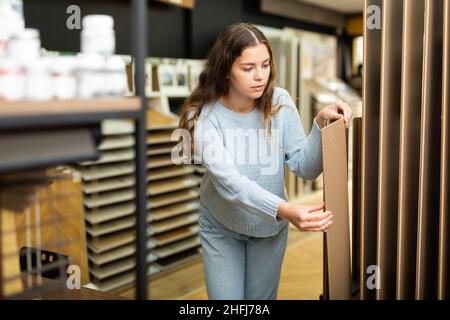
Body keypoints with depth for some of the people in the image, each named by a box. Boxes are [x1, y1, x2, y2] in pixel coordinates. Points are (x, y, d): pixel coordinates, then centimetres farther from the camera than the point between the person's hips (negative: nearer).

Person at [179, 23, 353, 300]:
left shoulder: (279, 102, -15)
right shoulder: (203, 114, -23)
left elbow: (306, 169, -15)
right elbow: (227, 181, -36)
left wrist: (321, 123, -32)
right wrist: (283, 210, -51)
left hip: (270, 227, 2)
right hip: (221, 229, -2)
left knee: (262, 297, 17)